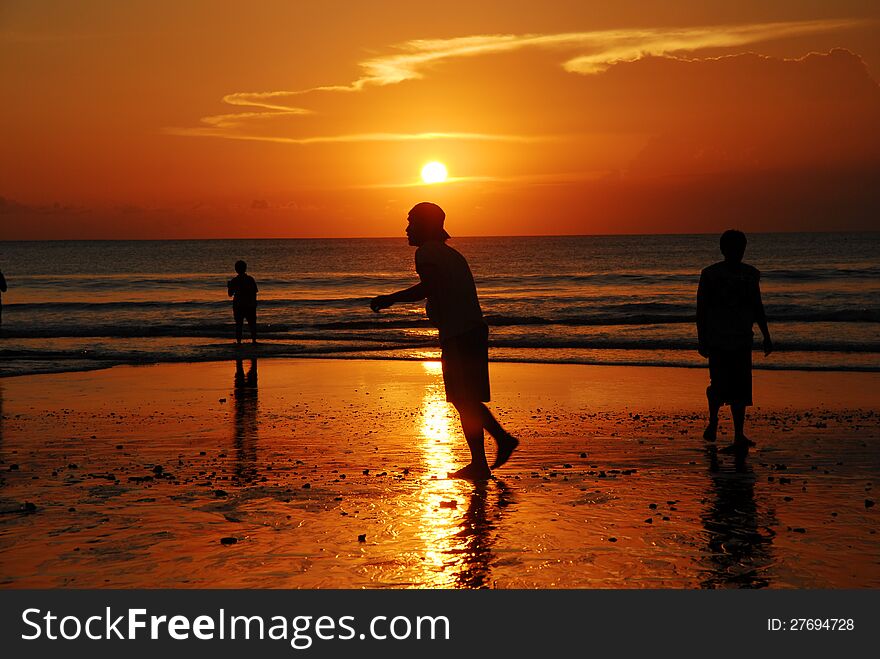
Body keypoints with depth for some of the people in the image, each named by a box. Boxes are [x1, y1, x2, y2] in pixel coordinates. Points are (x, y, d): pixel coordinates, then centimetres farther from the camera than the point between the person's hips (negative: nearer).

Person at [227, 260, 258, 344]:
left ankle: (238, 340, 0)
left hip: (238, 305, -1)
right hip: (250, 305, 1)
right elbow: (255, 292, 1)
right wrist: (254, 303, 11)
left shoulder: (234, 280, -5)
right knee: (252, 322, 7)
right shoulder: (250, 279, 0)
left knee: (238, 323, 5)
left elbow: (230, 294, 1)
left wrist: (228, 286, 20)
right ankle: (253, 339, 3)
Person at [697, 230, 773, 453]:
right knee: (719, 386, -8)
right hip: (717, 339, -3)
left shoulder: (751, 274, 7)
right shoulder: (710, 274, -3)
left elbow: (757, 307, 16)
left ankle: (739, 437, 1)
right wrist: (702, 340, -7)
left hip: (742, 340, 3)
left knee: (740, 389, -2)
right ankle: (713, 422, 22)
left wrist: (766, 337, 13)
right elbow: (701, 309, -1)